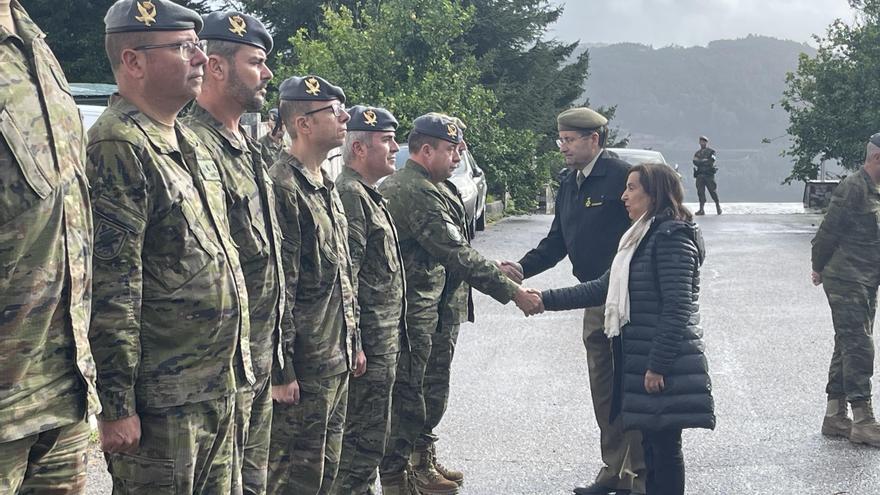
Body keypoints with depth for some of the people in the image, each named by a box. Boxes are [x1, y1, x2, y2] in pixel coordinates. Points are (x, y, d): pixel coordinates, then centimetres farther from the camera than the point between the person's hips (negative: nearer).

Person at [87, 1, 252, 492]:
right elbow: (110, 289, -20)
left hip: (217, 390, 9)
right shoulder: (118, 147, -15)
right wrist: (117, 405, -21)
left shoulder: (192, 145, 14)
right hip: (161, 404, -9)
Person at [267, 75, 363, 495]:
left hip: (336, 363, 10)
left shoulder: (326, 187, 15)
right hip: (303, 367, -10)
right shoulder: (282, 187, -17)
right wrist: (280, 370, -21)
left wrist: (353, 342, 21)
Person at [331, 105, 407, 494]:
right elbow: (344, 277, -22)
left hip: (385, 338, 11)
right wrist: (354, 344, -23)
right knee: (364, 438, -5)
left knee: (369, 435, 17)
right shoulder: (350, 194, -15)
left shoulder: (370, 195, 18)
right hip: (370, 343, -10)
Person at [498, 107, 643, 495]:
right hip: (595, 302, 9)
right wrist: (522, 268, 1)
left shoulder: (621, 177, -14)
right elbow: (557, 242, 17)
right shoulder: (569, 187, 14)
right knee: (603, 390, 13)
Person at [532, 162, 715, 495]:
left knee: (664, 444, -3)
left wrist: (658, 365, -20)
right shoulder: (642, 237, 17)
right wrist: (545, 299, 15)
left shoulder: (672, 236, -13)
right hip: (638, 360, 9)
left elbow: (677, 307, -19)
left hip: (664, 366, -9)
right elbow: (603, 289, 19)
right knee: (651, 443, 13)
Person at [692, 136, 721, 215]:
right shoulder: (697, 153, 20)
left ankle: (718, 206, 16)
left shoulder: (711, 151, 9)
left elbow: (712, 160, -7)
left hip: (709, 174, -3)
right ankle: (701, 209, -6)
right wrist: (705, 161, -10)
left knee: (713, 190, -2)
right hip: (700, 174, 3)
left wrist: (700, 162, -7)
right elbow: (695, 161, 3)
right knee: (700, 191, -5)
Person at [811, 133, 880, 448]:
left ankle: (835, 416, 19)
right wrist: (819, 268, -4)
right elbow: (829, 231, -13)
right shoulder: (853, 188, -15)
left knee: (848, 346, 12)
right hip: (847, 282, -9)